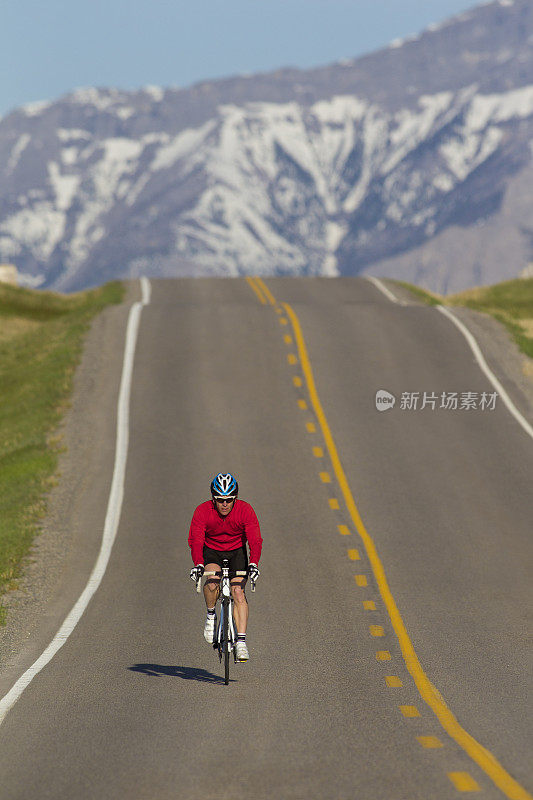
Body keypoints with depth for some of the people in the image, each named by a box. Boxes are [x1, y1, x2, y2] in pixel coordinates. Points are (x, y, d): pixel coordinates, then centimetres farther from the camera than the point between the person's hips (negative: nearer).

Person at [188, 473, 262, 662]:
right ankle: (211, 616, -5)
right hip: (211, 552, 0)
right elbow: (195, 541, -27)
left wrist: (253, 564, -43)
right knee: (213, 581, -31)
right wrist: (198, 565, -44)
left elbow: (255, 541, -27)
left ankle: (241, 641, -20)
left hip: (236, 553, 0)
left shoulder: (245, 510, -22)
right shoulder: (202, 511, -22)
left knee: (238, 592, -20)